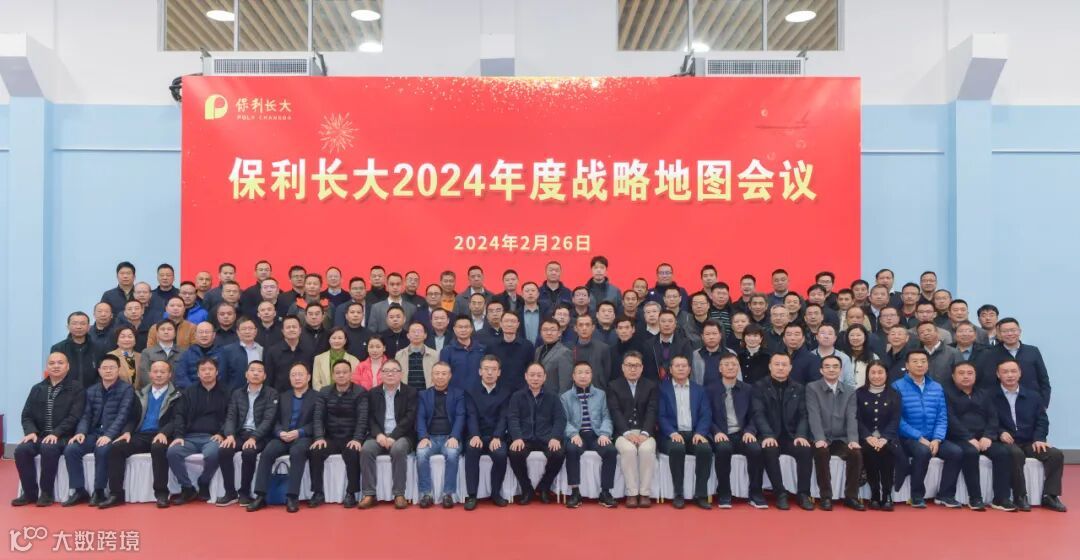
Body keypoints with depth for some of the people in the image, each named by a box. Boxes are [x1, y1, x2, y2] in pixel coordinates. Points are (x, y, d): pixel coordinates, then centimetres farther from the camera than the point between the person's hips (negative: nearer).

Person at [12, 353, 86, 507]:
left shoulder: (76, 388, -2)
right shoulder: (37, 388, 15)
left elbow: (74, 416, -11)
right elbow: (27, 415, 11)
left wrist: (55, 433, -23)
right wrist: (31, 431, -9)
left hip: (63, 437, -5)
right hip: (39, 435, 5)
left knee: (49, 449, -35)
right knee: (21, 450, -24)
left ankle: (46, 492, -19)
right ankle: (30, 492, -9)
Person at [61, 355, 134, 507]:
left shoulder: (126, 389, -1)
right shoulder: (91, 391, 16)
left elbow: (122, 415, -12)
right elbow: (86, 415, 10)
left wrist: (109, 435, -26)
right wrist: (81, 432, -11)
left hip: (113, 435, -5)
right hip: (93, 433, 5)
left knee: (102, 450, -34)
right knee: (70, 449, -21)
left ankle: (99, 491, -19)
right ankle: (80, 491, -11)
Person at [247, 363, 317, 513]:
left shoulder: (316, 397, 7)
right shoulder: (283, 397, 22)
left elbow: (317, 423, -2)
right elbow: (276, 421, 14)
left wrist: (299, 432, -17)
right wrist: (280, 432, -8)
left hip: (303, 437, -4)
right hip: (283, 437, 4)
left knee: (297, 452, -35)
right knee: (267, 452, -25)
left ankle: (292, 496, -32)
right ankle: (260, 496, -21)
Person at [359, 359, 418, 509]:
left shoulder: (410, 392, 5)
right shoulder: (373, 393, 14)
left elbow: (409, 418, -6)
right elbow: (370, 418, 6)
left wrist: (393, 436, -18)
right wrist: (378, 434, -14)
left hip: (401, 435, -2)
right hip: (379, 435, 3)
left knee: (398, 450, -34)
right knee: (366, 449, -28)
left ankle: (399, 494, -26)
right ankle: (369, 494, -22)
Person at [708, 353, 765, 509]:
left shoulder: (748, 389, 14)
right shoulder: (710, 390, 8)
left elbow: (753, 415, 11)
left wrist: (750, 431, -9)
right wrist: (717, 432, -15)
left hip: (742, 434, 2)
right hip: (722, 436, -2)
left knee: (756, 449, -30)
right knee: (723, 448, -35)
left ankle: (755, 494, -12)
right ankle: (724, 494, -18)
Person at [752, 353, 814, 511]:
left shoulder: (799, 388, 12)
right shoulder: (760, 386, 3)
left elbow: (803, 415, 5)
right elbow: (759, 414, -9)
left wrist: (801, 435, -15)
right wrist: (768, 435, -25)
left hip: (791, 436, 2)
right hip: (771, 436, -2)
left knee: (805, 450, -28)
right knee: (769, 450, -34)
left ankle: (803, 493, -17)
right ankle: (780, 493, -22)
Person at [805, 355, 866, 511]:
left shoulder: (849, 391, 10)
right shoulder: (812, 388, 0)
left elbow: (852, 417, -1)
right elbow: (814, 416, -11)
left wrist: (853, 439, -18)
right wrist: (819, 439, -26)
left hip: (842, 439, 3)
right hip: (822, 439, -3)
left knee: (856, 453, -27)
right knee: (821, 452, -34)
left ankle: (851, 496, -10)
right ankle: (826, 496, -19)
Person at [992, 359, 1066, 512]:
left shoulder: (1033, 395, 12)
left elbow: (1042, 421, 9)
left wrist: (1039, 439, -7)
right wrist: (1000, 433, -19)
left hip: (1029, 443, 4)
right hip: (1006, 442, -4)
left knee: (1056, 454, -20)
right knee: (1016, 454, -36)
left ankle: (1050, 495, -9)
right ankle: (1020, 496, -23)